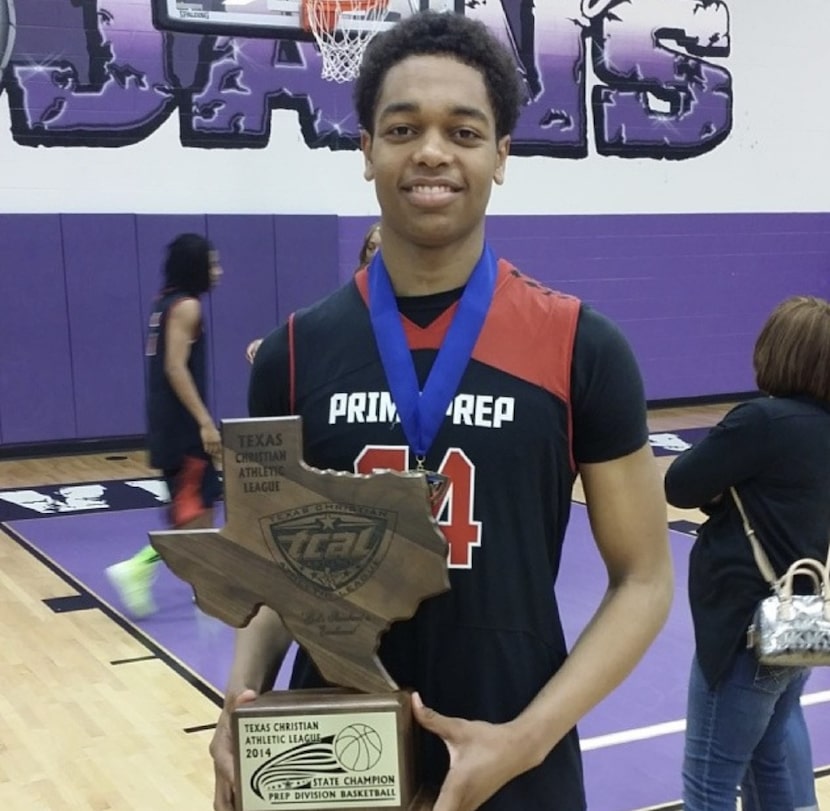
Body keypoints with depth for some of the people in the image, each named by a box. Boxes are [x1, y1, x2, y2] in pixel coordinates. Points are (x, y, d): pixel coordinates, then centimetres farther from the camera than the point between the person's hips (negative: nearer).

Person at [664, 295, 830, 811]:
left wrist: (719, 481, 3)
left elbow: (679, 486, -14)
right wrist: (727, 489, -7)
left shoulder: (765, 420, -21)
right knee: (776, 767, 22)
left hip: (751, 630, -9)